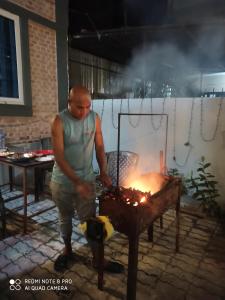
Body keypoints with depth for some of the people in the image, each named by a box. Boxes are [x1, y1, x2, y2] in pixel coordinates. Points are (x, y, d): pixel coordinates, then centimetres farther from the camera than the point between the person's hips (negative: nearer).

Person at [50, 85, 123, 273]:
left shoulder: (95, 118, -7)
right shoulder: (59, 122, -17)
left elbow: (100, 147, 2)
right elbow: (59, 157, -20)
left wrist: (103, 172, -7)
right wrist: (77, 182, -27)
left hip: (87, 179, 1)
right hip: (62, 181, -1)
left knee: (89, 220, 8)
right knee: (65, 218, 18)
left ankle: (98, 259, 26)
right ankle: (67, 250, 42)